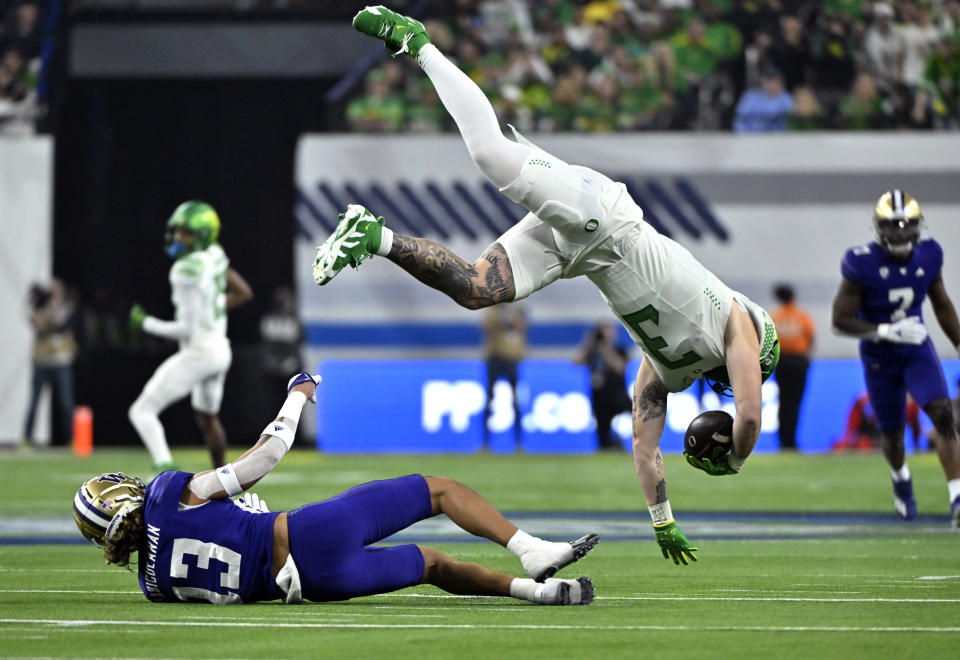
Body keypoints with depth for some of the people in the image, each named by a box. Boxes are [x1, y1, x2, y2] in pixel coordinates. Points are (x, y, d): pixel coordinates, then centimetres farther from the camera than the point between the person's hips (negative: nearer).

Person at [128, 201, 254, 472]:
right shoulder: (214, 256, 2)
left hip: (199, 352, -9)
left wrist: (146, 324, -10)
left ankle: (166, 469, -28)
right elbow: (244, 293, 15)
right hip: (220, 350, 9)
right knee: (207, 418, 30)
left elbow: (188, 329, -21)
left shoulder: (188, 270, -23)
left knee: (142, 412, -9)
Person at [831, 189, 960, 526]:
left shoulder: (928, 255, -7)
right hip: (879, 357, -2)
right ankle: (901, 478, 49)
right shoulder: (862, 264, -21)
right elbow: (841, 320, -17)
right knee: (891, 435, 12)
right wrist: (887, 331, -29)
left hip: (918, 349, 2)